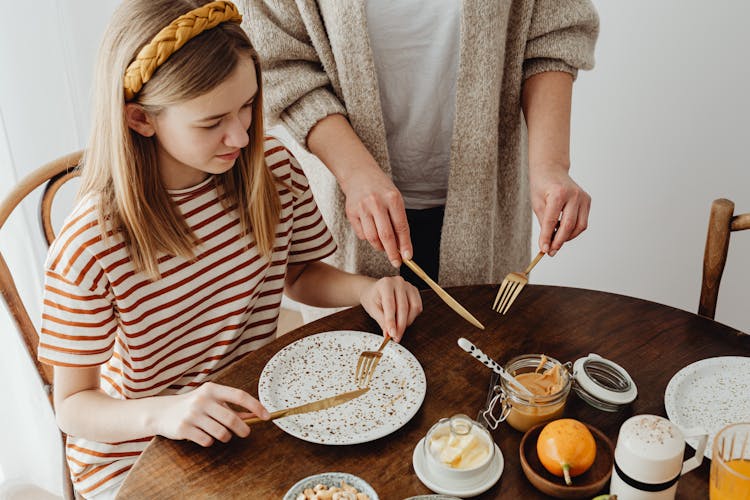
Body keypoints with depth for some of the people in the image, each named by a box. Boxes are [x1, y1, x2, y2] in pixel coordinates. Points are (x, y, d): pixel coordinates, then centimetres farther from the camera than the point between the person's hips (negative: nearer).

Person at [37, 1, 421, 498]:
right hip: (137, 451, -3)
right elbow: (73, 406, -15)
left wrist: (368, 289, -13)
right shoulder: (89, 248, -25)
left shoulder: (272, 167, -11)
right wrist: (161, 412, -36)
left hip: (250, 414, 4)